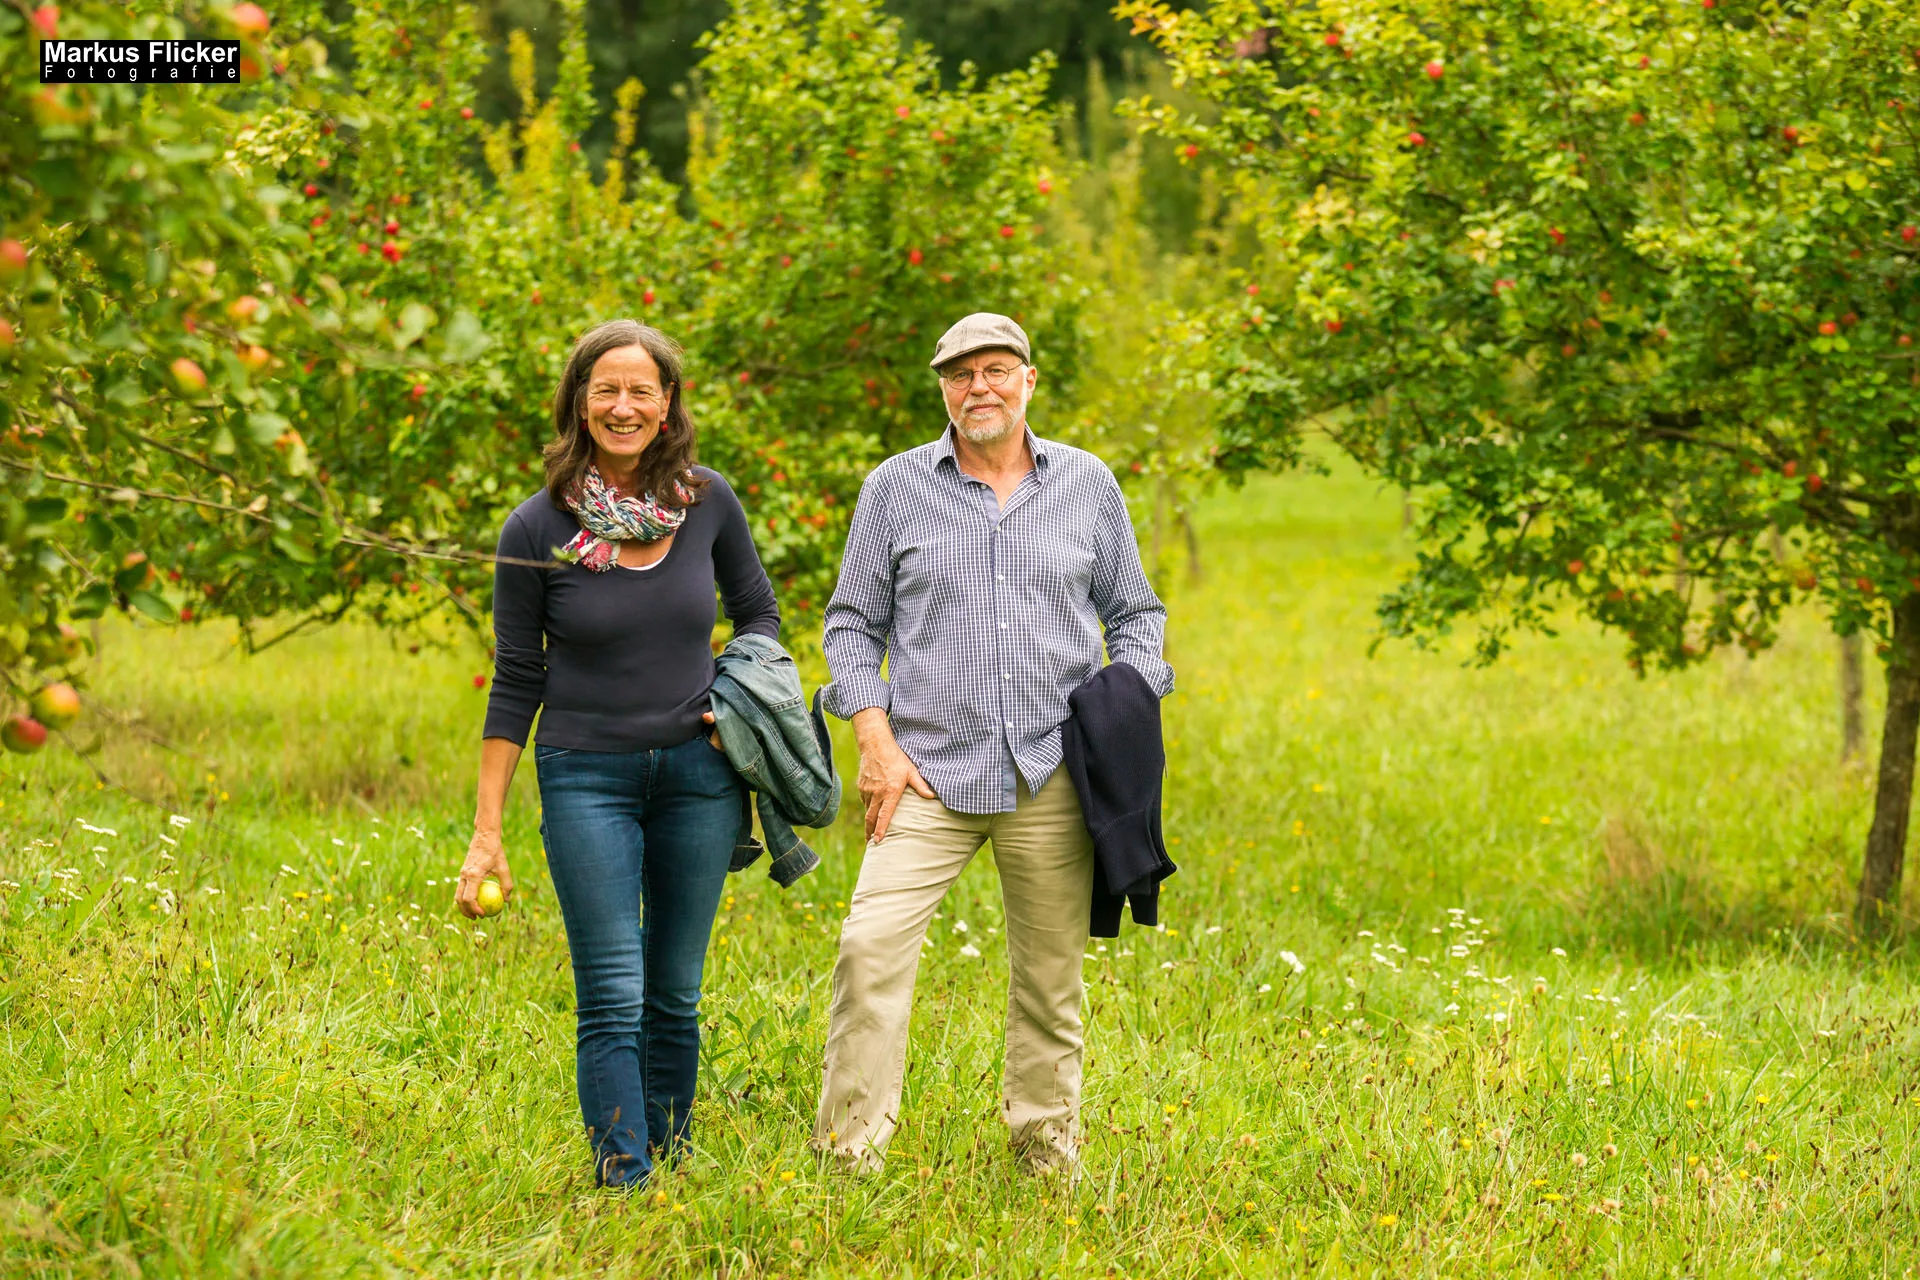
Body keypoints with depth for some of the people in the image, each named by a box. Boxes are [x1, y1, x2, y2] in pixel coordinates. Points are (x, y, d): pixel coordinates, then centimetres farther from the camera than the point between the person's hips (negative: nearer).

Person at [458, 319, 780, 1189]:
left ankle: (670, 1163, 21)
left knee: (674, 996, 9)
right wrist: (486, 833, -3)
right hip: (587, 779, -2)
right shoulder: (537, 529, -7)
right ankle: (624, 1183, -9)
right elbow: (516, 684, -1)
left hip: (699, 773, 3)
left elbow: (758, 612, 16)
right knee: (613, 1000, -10)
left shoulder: (706, 504, 0)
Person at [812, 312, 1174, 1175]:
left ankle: (1048, 1152, 18)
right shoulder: (896, 488, 6)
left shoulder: (1087, 485, 10)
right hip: (930, 774, -1)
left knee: (1051, 972, 5)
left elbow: (1133, 614, 17)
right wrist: (876, 741, -3)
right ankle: (849, 1153, -10)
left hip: (1053, 778, 1)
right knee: (871, 944, -16)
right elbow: (853, 623, 9)